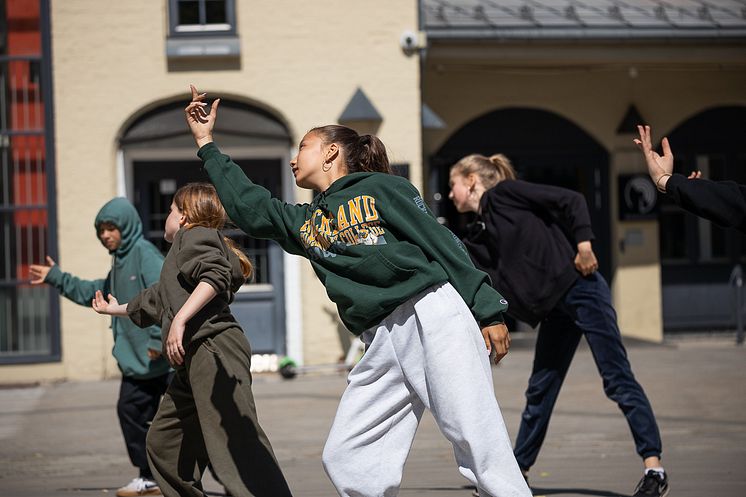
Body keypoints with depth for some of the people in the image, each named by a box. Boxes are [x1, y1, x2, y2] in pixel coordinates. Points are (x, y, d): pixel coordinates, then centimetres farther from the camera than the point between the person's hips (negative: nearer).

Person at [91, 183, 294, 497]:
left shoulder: (195, 235, 6)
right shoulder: (179, 254, 34)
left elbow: (214, 276, -16)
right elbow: (155, 302, 49)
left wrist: (180, 320, -22)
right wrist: (117, 309, 65)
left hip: (214, 349, -10)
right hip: (194, 359, 10)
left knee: (236, 446, -23)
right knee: (163, 443, 14)